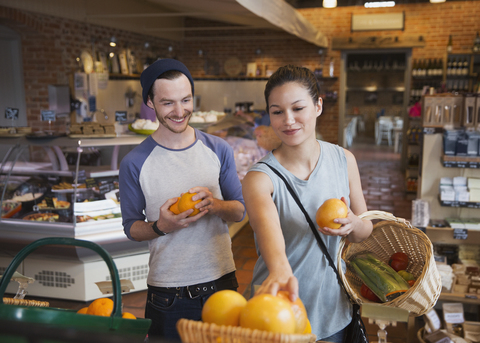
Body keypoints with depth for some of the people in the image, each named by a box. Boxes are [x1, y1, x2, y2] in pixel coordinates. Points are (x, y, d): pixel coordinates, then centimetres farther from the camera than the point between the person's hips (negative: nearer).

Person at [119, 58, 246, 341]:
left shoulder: (219, 150, 1)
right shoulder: (135, 163, -5)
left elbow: (241, 209, 5)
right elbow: (131, 228, 1)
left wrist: (216, 205, -17)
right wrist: (160, 227, -20)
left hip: (221, 283, 2)